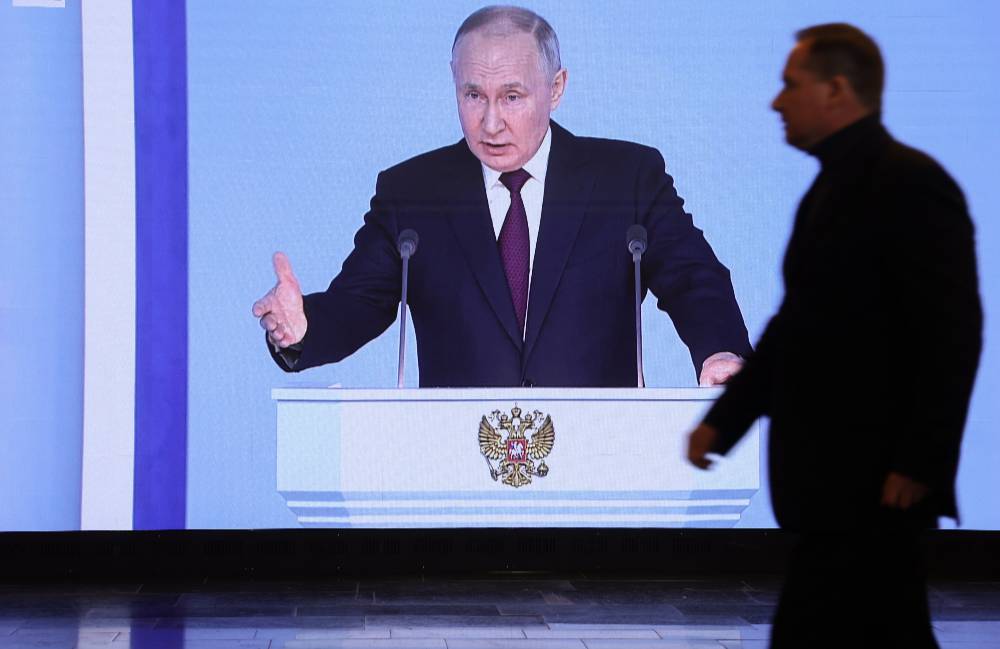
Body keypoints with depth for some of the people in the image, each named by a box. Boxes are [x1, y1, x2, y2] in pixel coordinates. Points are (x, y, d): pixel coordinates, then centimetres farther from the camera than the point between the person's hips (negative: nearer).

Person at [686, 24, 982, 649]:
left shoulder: (910, 183, -13)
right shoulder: (831, 188, 16)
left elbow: (952, 334, -17)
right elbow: (798, 323, 21)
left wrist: (918, 464, -20)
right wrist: (723, 420, 16)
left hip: (873, 480, -9)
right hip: (828, 475, 9)